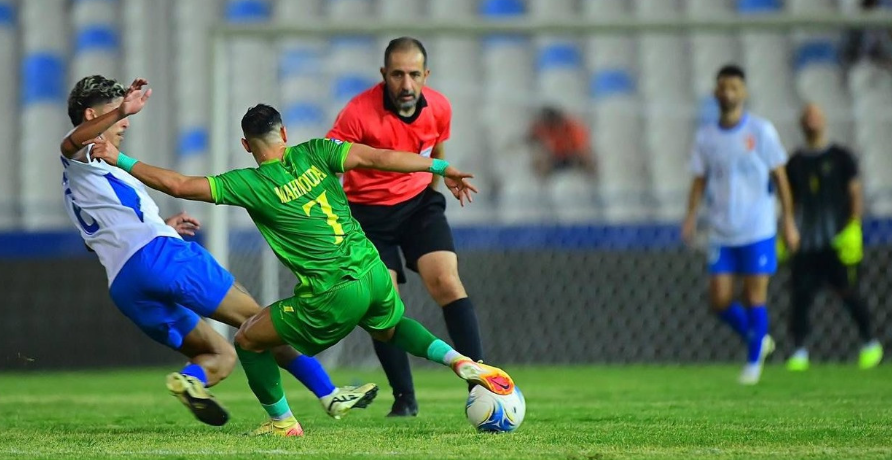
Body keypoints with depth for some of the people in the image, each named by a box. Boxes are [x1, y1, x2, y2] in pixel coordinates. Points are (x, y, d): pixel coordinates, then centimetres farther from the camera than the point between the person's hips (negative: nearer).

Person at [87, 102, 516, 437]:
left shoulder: (251, 185, -6)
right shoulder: (313, 154, 4)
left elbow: (178, 184, -7)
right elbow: (376, 157, -5)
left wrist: (119, 160, 2)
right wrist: (442, 168, 0)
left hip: (332, 298, -5)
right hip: (372, 271, 5)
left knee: (248, 340, 15)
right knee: (390, 328, 37)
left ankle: (283, 423, 23)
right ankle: (460, 361, 12)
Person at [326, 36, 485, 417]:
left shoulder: (439, 108, -9)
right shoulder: (359, 113, -24)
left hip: (419, 202, 3)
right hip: (368, 211, -2)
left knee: (447, 283, -16)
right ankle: (404, 399, 8)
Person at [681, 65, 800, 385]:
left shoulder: (761, 131, -1)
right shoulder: (706, 136, 7)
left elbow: (779, 176, 2)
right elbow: (700, 180, 11)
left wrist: (788, 221, -1)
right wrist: (691, 216, -4)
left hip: (757, 230, -3)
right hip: (721, 234, 3)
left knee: (755, 297, -4)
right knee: (720, 301, -2)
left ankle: (754, 361, 11)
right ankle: (758, 340, 22)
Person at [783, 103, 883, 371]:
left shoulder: (841, 157, 2)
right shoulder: (796, 162, 12)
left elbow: (855, 194, 0)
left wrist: (854, 228, -12)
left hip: (838, 241, -3)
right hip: (806, 243, 3)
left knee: (848, 292, -3)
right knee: (800, 294, -6)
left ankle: (870, 344, 13)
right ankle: (799, 351, -1)